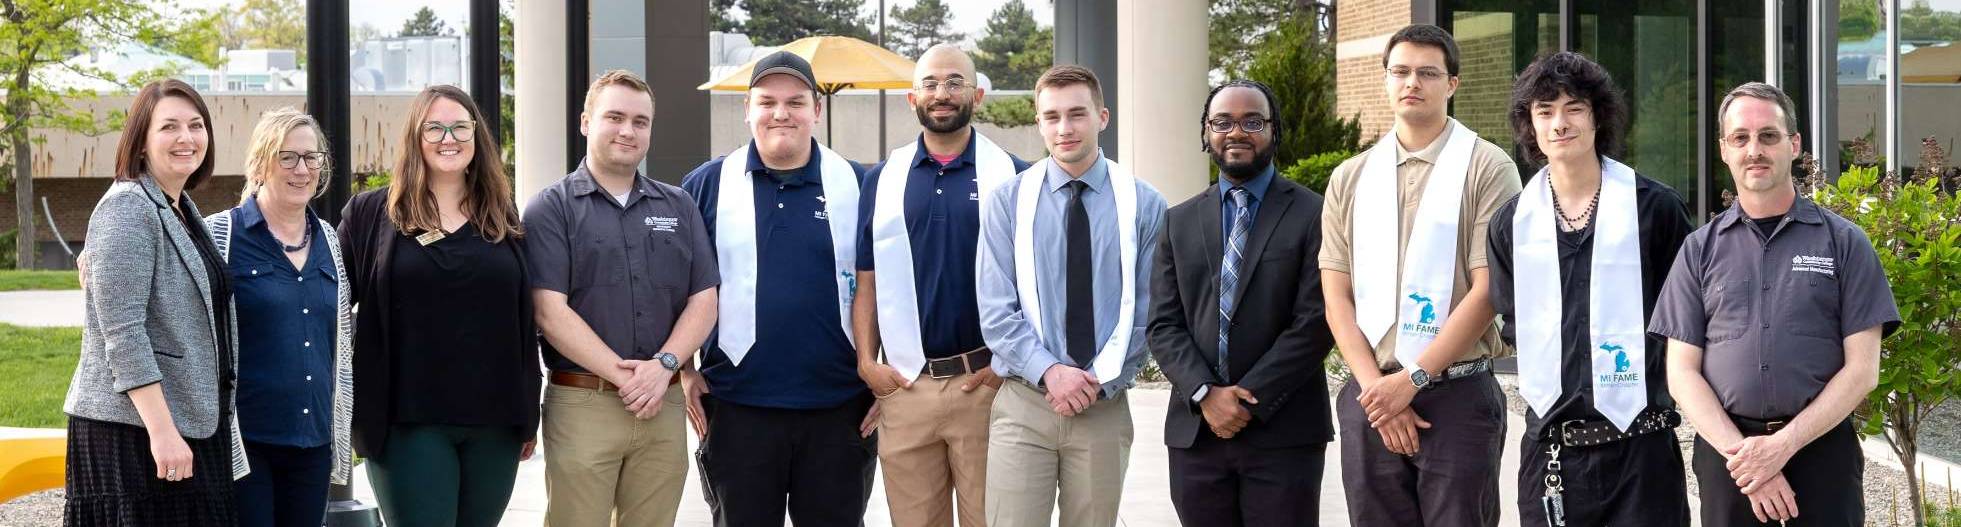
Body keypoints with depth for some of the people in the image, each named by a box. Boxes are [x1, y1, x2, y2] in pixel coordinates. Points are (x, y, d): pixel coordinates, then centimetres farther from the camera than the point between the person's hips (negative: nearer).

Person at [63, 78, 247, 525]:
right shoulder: (127, 208, -11)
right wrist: (162, 430, -22)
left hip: (192, 422, 8)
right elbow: (123, 331, -18)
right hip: (132, 431, -8)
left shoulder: (183, 210, 16)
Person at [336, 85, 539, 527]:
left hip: (495, 423, 3)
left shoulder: (503, 217, 11)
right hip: (408, 421, -3)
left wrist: (528, 416, 10)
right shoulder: (370, 214, 4)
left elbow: (525, 324, 12)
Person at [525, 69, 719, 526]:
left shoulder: (679, 207, 14)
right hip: (581, 403, -3)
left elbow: (703, 301, 8)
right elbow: (551, 313, -8)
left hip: (663, 405, 4)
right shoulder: (551, 209, 1)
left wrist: (663, 366, -10)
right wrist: (623, 376, -15)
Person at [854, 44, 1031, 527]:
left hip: (986, 382, -2)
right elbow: (866, 282, 10)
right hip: (903, 385, 2)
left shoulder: (1011, 175, 2)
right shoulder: (882, 180, 9)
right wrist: (867, 362, -1)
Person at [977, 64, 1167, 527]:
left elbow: (1145, 312, 1)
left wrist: (1099, 382, -9)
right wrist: (1050, 371, -14)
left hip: (1106, 407, 0)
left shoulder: (1143, 205, 1)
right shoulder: (1006, 202, 2)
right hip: (1023, 405, 0)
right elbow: (996, 311, -2)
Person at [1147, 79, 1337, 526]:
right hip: (1195, 431, 4)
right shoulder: (1179, 222, 12)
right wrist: (1205, 395, -8)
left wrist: (1251, 400, -11)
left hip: (1285, 434, -3)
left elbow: (1315, 322, -8)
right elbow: (1164, 325, 7)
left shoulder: (1312, 215, -1)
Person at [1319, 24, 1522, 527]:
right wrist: (1376, 387, -7)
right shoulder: (1350, 178, 12)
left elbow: (1488, 290, -8)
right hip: (1371, 397, 4)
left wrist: (1413, 379, -12)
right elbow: (1337, 297, 7)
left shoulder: (1485, 167, 0)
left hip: (1457, 395, -3)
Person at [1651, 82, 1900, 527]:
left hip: (1822, 444, -1)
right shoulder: (1700, 250, 7)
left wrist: (1784, 444, -12)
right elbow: (1682, 372, 3)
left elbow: (1862, 370, -1)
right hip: (1726, 449, 1)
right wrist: (1743, 454, -10)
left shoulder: (1844, 243, 3)